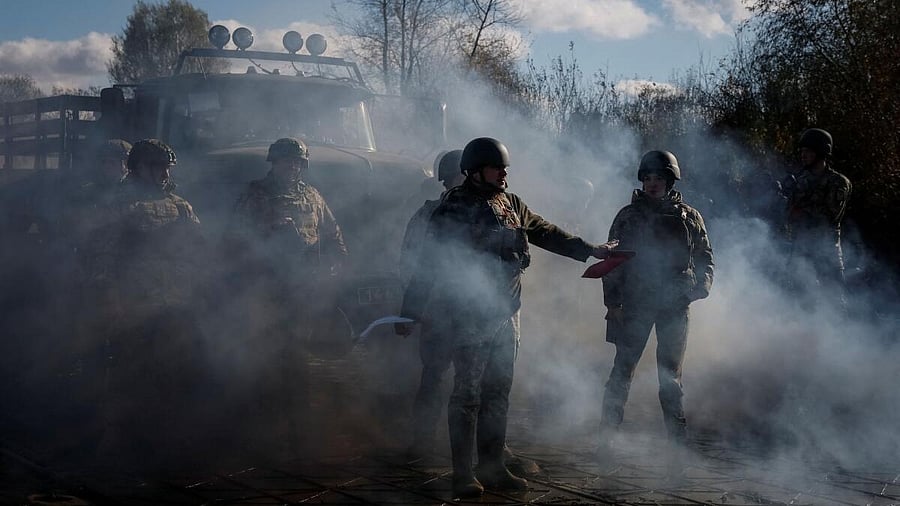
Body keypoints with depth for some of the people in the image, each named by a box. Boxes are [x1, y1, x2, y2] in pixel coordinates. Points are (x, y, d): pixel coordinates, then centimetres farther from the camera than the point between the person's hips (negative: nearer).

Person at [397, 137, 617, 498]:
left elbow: (547, 234, 21)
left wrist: (591, 250, 19)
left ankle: (492, 467, 20)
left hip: (506, 315, 7)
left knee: (498, 393, 11)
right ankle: (463, 475, 3)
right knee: (467, 394, -3)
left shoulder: (511, 205, 11)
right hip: (470, 317, -7)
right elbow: (429, 264, -10)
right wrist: (410, 313, -12)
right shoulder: (454, 210, -9)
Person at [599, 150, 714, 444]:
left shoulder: (688, 217, 6)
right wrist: (612, 301, -5)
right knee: (623, 368, -1)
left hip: (675, 305, 1)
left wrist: (702, 285, -7)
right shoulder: (629, 215, 3)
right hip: (635, 303, -1)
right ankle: (606, 431, 5)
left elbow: (704, 256, 11)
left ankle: (678, 437, 16)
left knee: (671, 373, 9)